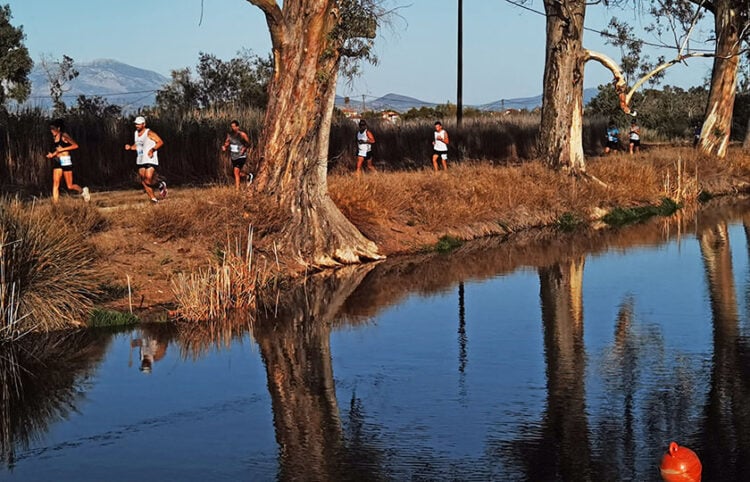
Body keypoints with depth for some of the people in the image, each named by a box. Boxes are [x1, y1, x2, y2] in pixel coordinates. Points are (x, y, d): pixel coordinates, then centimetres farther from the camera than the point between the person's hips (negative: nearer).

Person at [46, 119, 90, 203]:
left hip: (65, 161, -6)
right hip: (57, 161, 6)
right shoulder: (54, 138, 13)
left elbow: (75, 145, -13)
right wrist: (52, 154, 5)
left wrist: (62, 149, -15)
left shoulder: (64, 136, -7)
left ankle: (83, 191, 27)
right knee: (55, 184, -6)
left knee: (70, 186, -2)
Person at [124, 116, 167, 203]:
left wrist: (153, 149, -27)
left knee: (148, 181, -16)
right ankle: (154, 199, 14)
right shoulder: (136, 133, 12)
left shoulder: (149, 133, -11)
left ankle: (161, 186, 12)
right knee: (144, 182, 6)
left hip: (150, 160, -8)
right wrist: (130, 147, 5)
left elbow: (160, 142, -15)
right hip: (140, 161, 8)